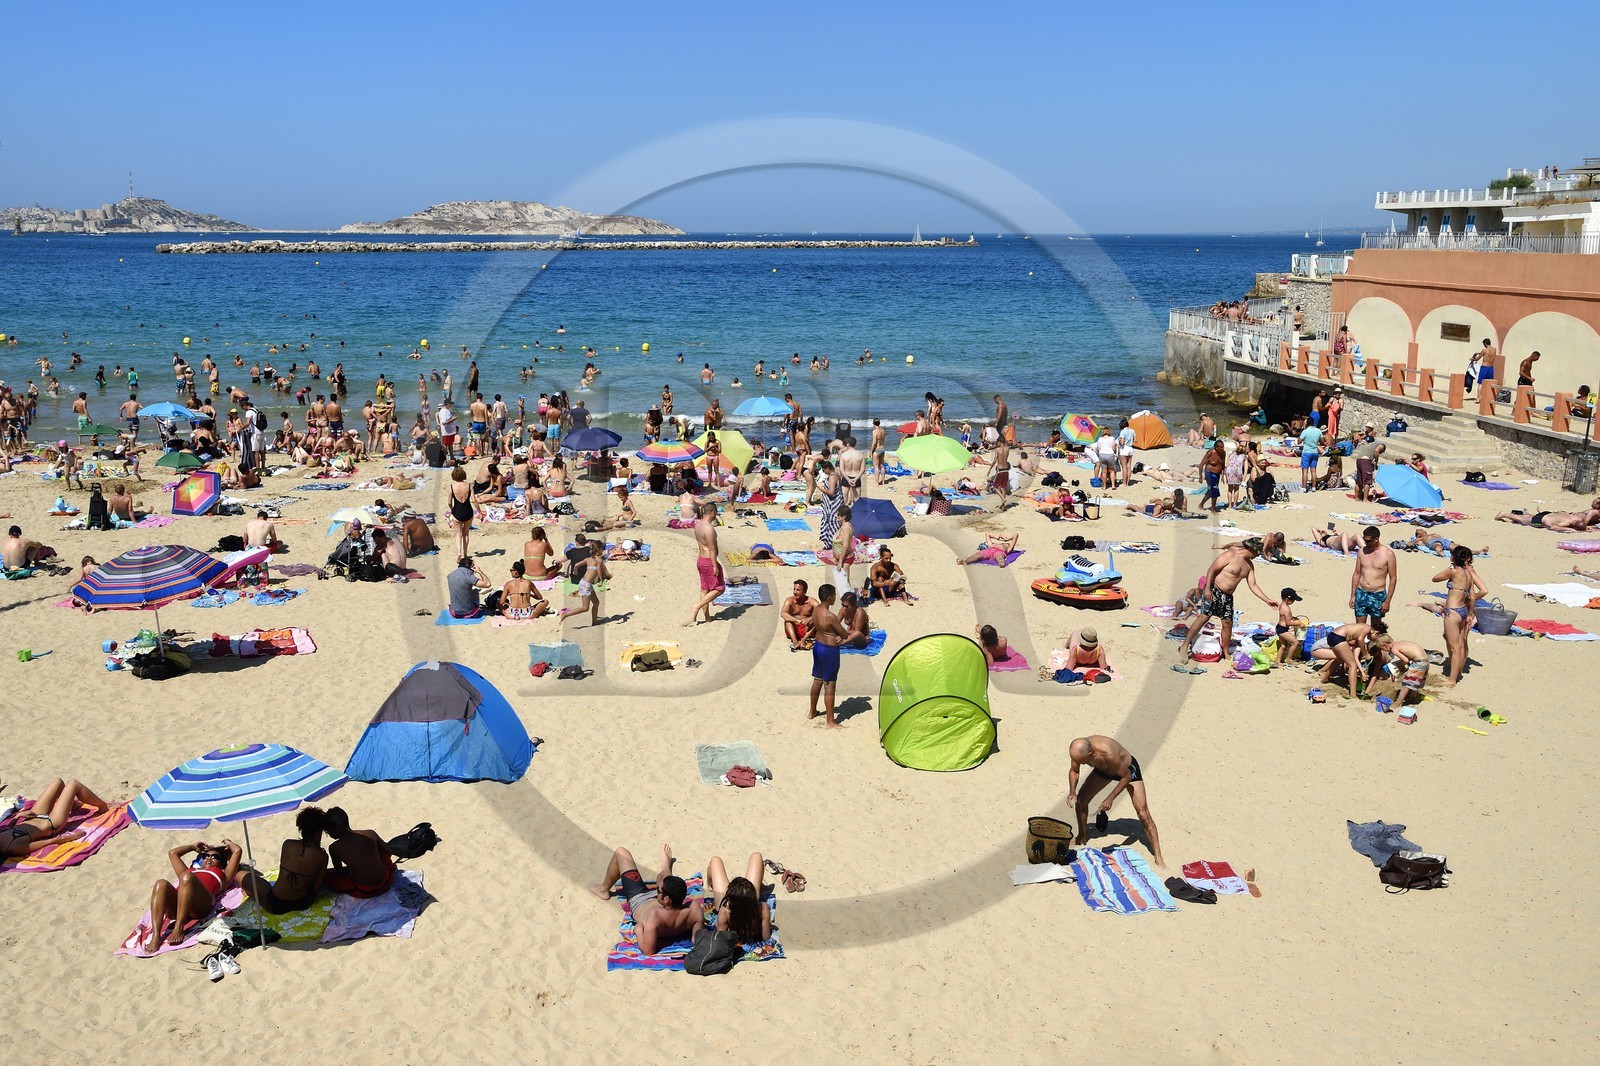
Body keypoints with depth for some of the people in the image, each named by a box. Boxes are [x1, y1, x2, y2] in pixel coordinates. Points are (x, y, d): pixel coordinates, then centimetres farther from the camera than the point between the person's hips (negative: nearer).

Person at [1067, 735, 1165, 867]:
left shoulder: (1108, 753, -46)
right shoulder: (1079, 749, -29)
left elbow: (1126, 776, -29)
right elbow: (1073, 771, -8)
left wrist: (1110, 798, -30)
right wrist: (1072, 792, -25)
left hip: (1128, 769, -6)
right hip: (1104, 770, 6)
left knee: (1143, 813, -11)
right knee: (1080, 799, 1)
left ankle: (1158, 857, -4)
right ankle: (1082, 837, 22)